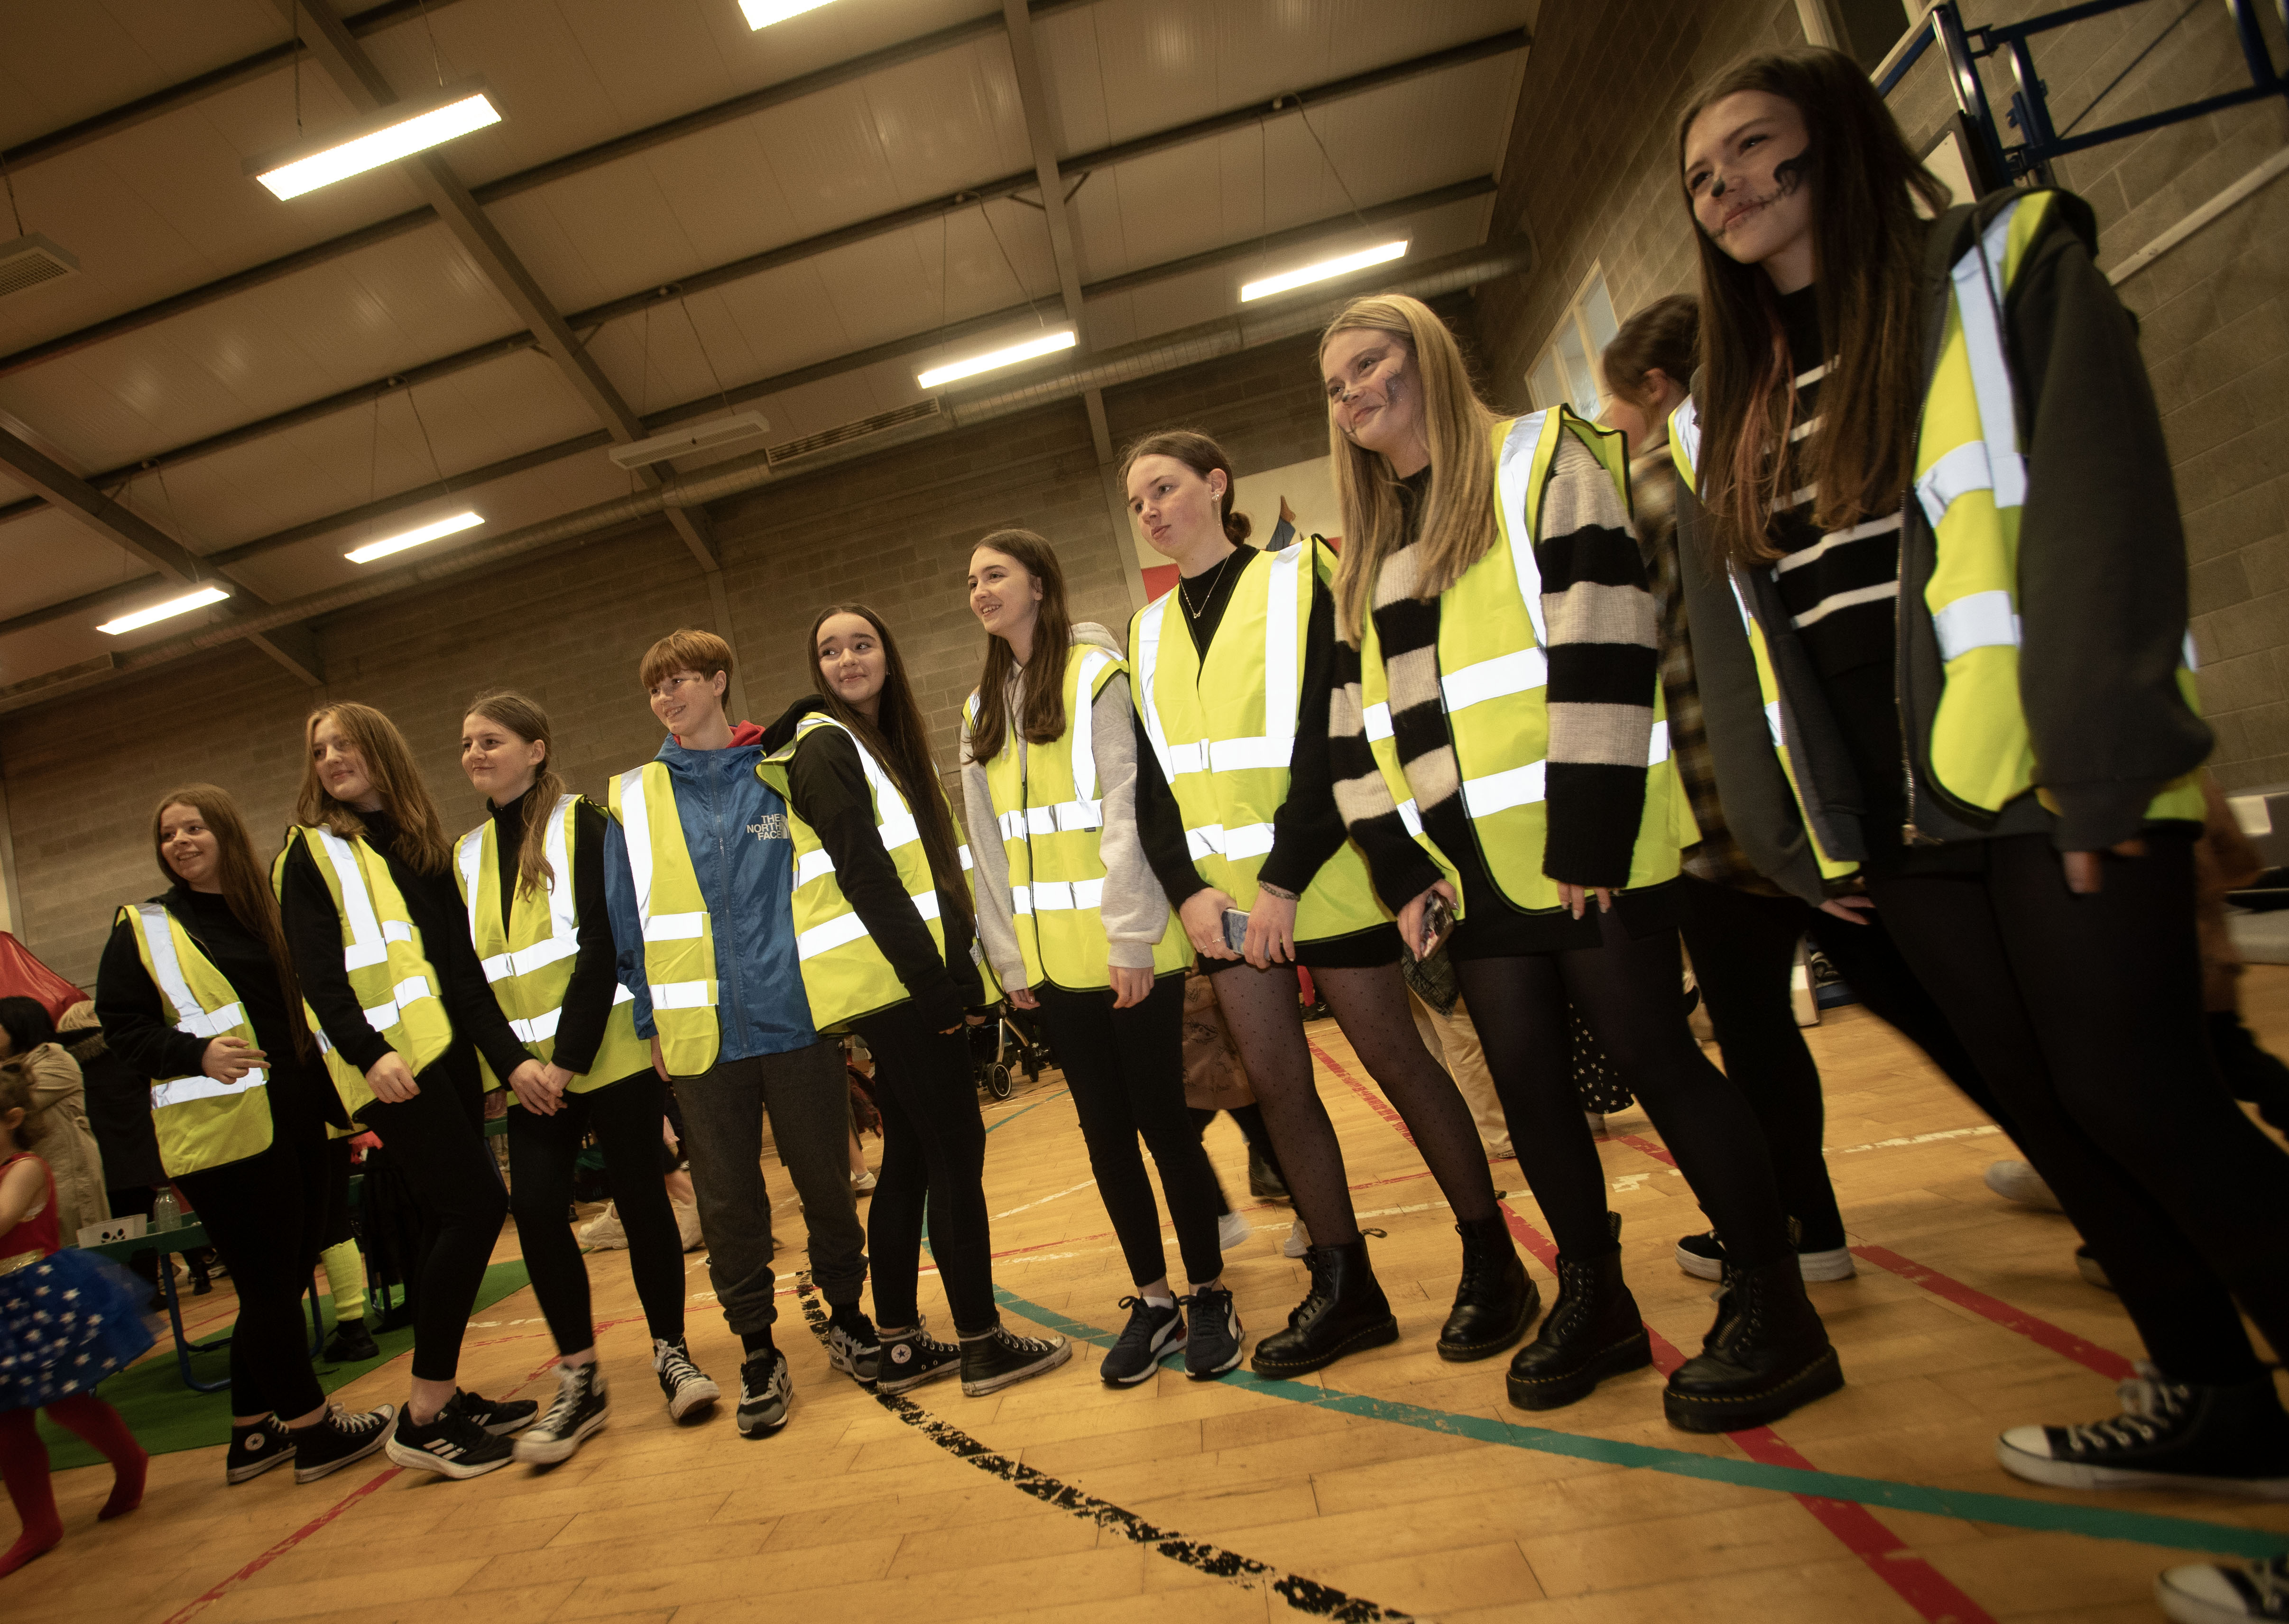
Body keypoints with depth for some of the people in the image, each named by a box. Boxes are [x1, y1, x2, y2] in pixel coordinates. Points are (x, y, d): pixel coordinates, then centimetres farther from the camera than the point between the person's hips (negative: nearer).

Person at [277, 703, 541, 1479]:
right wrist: (367, 1052, -23)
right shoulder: (310, 850, 3)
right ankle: (423, 1419, -2)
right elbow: (316, 971, -8)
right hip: (387, 1058, -6)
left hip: (445, 1050, 6)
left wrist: (508, 1052, 2)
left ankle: (443, 1397, 20)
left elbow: (462, 964, 11)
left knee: (449, 1218, 8)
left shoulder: (425, 848, 17)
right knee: (476, 1204, -12)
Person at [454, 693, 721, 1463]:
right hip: (530, 1070, 4)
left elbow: (603, 943, -11)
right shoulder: (467, 854, 12)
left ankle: (671, 1352, 18)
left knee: (640, 1197, 1)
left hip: (609, 1050, -4)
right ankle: (580, 1380, 12)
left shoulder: (582, 824, -4)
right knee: (536, 1208, -3)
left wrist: (569, 1059, -15)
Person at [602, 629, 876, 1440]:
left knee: (825, 1178, 9)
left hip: (796, 1017, -1)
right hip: (700, 1034, 1)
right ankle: (758, 1352, 23)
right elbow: (627, 924, 8)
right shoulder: (633, 800, 6)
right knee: (728, 1199, 8)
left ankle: (848, 1318, 30)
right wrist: (651, 1019, 3)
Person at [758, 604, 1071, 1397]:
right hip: (887, 978, -9)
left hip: (913, 977, 9)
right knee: (956, 1150, -5)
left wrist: (952, 971, 12)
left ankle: (899, 1345, 21)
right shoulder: (825, 745, -6)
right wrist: (933, 982, -20)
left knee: (910, 1159, 12)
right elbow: (863, 875, -16)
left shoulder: (888, 742, 20)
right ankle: (983, 1344, 5)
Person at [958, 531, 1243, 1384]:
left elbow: (1128, 810, -11)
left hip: (1128, 950, -5)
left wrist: (1133, 940, -16)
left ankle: (1209, 1294, 20)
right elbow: (988, 840, 12)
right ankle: (1152, 1300, 25)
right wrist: (1009, 955, 8)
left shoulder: (1097, 674, -5)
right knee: (1105, 1129, 11)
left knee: (1161, 1119, 2)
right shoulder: (981, 707, 14)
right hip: (1052, 959, 6)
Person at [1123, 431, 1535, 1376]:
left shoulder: (1299, 579, -1)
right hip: (1220, 892, 5)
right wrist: (1187, 888, -4)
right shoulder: (1147, 631, 14)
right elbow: (1152, 778, 10)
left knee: (1396, 1060, 2)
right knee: (1276, 1082, 6)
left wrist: (1285, 879, -17)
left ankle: (1492, 1264, 19)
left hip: (1319, 878, -5)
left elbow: (1326, 732, -11)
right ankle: (1344, 1288, 19)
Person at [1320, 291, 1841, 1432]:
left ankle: (1772, 1308, 16)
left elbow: (1600, 650, -13)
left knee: (1654, 1057, -1)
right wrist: (1400, 867, 5)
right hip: (1469, 866, 6)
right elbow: (1357, 718, 14)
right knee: (1525, 1078, 9)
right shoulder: (1364, 550, 18)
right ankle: (1595, 1297, 27)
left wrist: (1586, 846, -18)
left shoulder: (1543, 461, -2)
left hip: (1591, 851, -6)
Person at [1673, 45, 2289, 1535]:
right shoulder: (1741, 403, 17)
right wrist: (1812, 832, 9)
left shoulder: (2003, 268, 1)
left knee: (2137, 1103, -7)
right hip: (1900, 813, 6)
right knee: (2053, 1114, 12)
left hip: (2045, 784, -5)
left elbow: (2102, 507, -12)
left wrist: (2098, 768, -21)